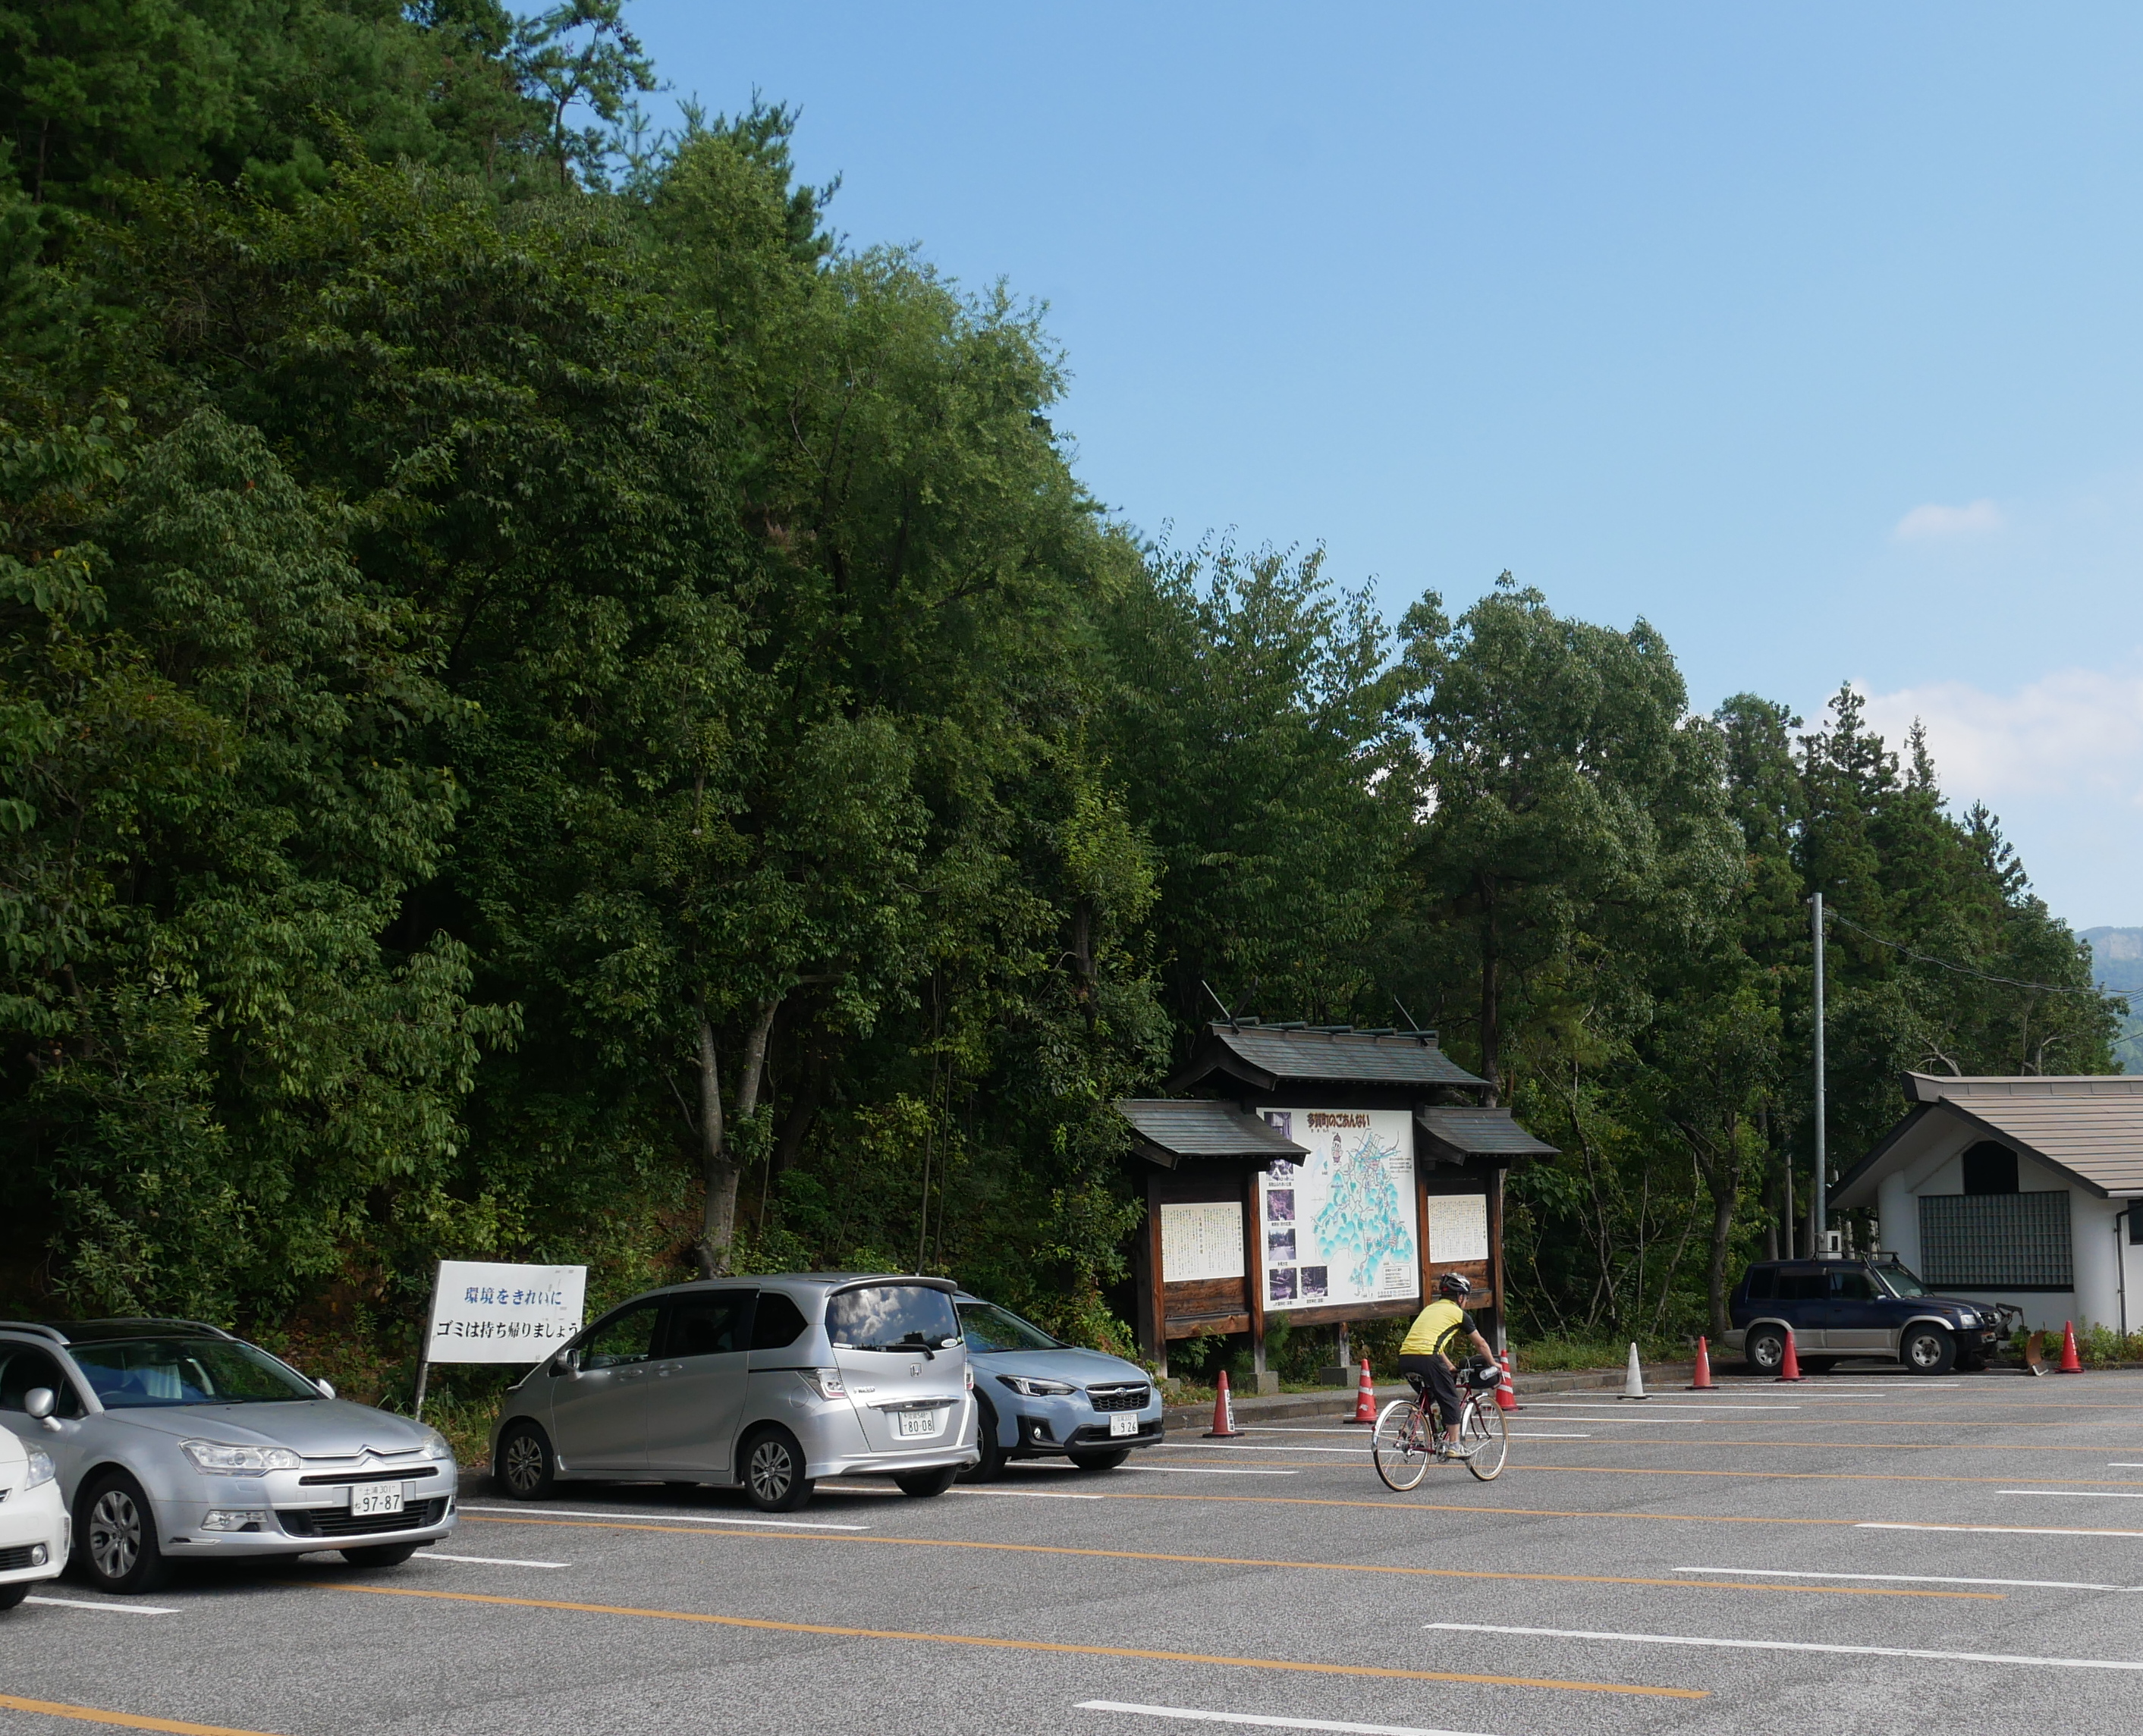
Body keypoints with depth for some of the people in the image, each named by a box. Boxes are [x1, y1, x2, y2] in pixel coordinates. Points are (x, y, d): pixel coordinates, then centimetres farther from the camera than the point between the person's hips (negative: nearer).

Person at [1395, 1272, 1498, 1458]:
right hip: (1426, 1358, -6)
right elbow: (1480, 1344, 21)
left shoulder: (1429, 1309, 30)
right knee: (1450, 1399, 8)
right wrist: (1493, 1364, 36)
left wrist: (1449, 1366, 46)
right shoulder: (1457, 1313, 12)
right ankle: (1454, 1445, 7)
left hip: (1404, 1357, 6)